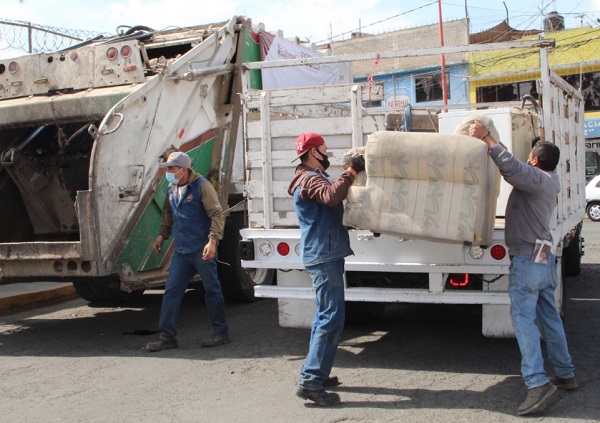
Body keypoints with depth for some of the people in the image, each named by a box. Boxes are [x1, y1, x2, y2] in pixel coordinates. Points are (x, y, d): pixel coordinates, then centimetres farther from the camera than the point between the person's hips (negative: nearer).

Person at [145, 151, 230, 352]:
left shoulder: (202, 186, -11)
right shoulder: (172, 190, 11)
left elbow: (216, 214, -15)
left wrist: (212, 240, -23)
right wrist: (161, 235, 15)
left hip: (202, 250, -7)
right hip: (181, 250, 7)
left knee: (212, 290, 4)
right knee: (171, 290, 3)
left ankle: (221, 333, 17)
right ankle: (167, 336, 9)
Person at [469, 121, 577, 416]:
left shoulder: (538, 179, -13)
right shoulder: (548, 183, 16)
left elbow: (511, 167, -29)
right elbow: (515, 171, 22)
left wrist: (486, 137, -21)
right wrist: (490, 146, 14)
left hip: (528, 258, -10)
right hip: (543, 259, 10)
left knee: (523, 317, -12)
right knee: (549, 317, 16)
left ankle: (537, 383, -18)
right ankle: (565, 375, 25)